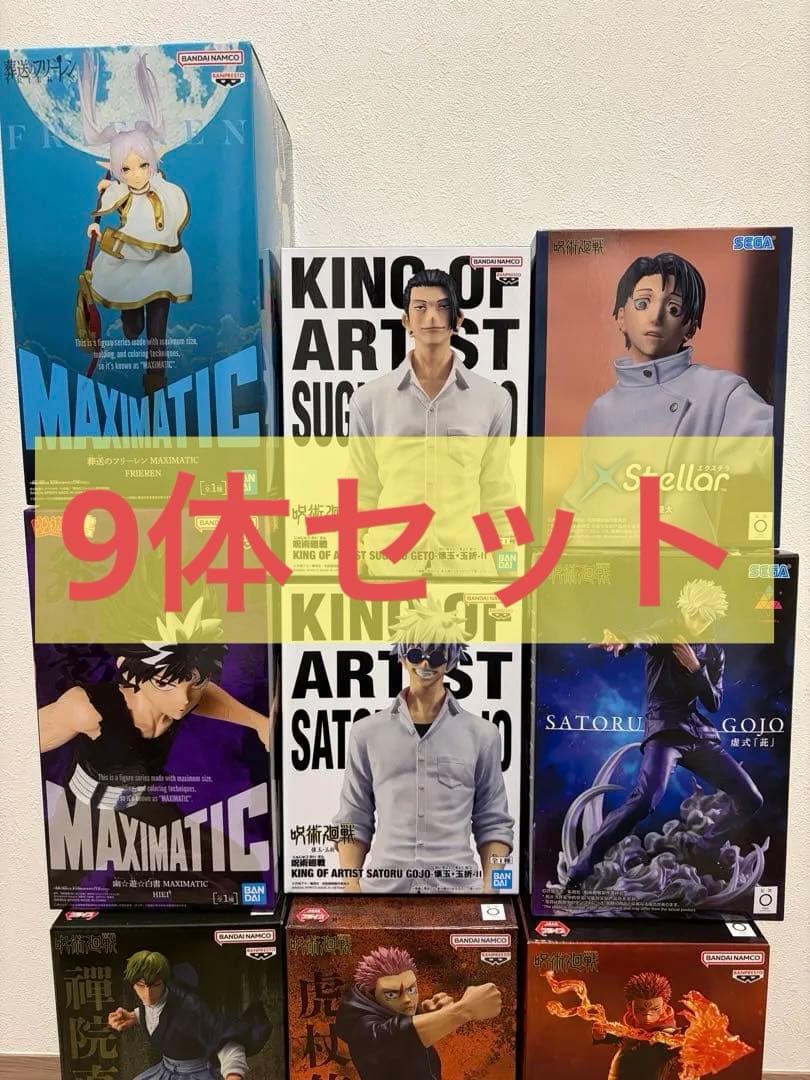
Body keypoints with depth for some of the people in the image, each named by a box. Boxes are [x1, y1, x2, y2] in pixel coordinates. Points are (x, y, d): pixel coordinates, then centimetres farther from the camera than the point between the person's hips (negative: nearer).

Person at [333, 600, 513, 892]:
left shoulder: (481, 734, 3)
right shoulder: (367, 732, 4)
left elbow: (494, 824, 7)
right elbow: (353, 822, 7)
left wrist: (490, 887, -2)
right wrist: (351, 887, 0)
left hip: (457, 884, 0)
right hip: (383, 884, 1)